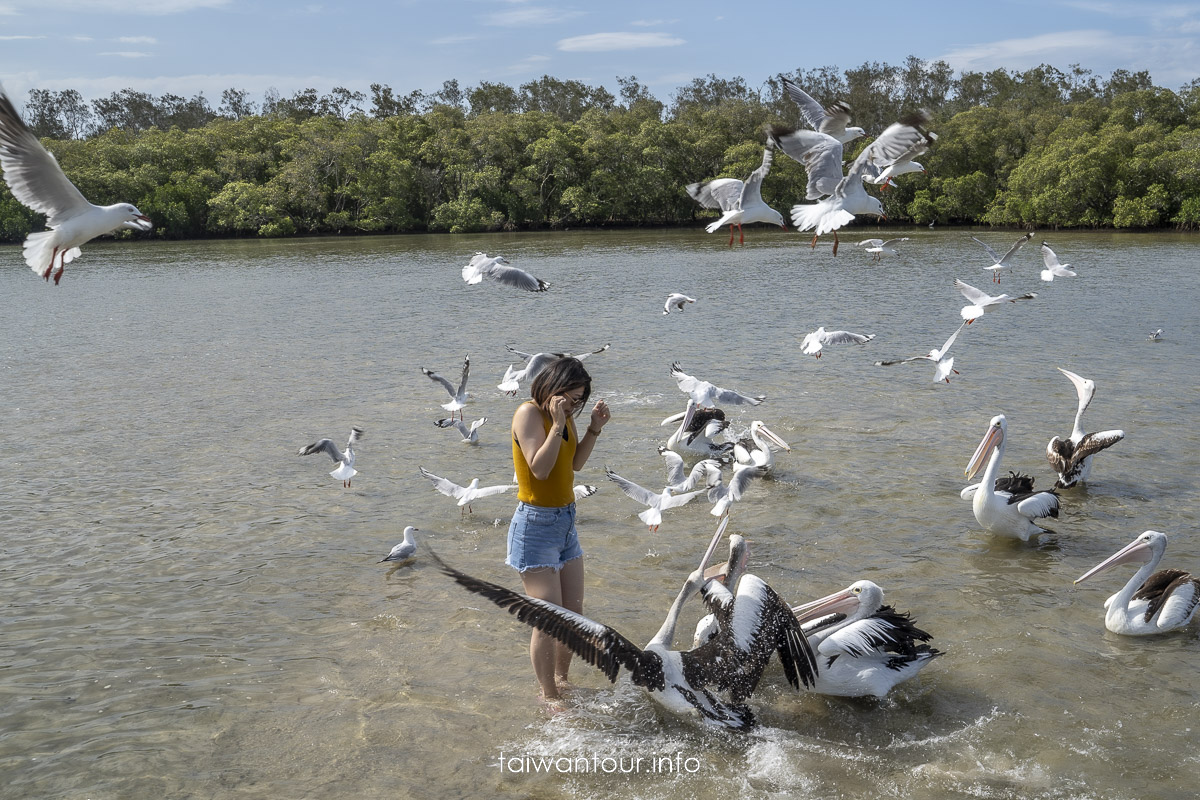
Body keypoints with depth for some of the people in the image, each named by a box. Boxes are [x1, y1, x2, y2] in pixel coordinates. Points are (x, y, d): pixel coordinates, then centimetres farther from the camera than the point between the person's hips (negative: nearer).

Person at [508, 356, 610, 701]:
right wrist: (557, 424, -25)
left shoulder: (565, 415, 7)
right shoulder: (529, 413, -16)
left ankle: (560, 678, 32)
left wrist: (595, 428, 1)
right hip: (535, 524, -8)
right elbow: (539, 469, -24)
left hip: (566, 521, 8)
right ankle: (548, 696, 8)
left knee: (574, 613, 13)